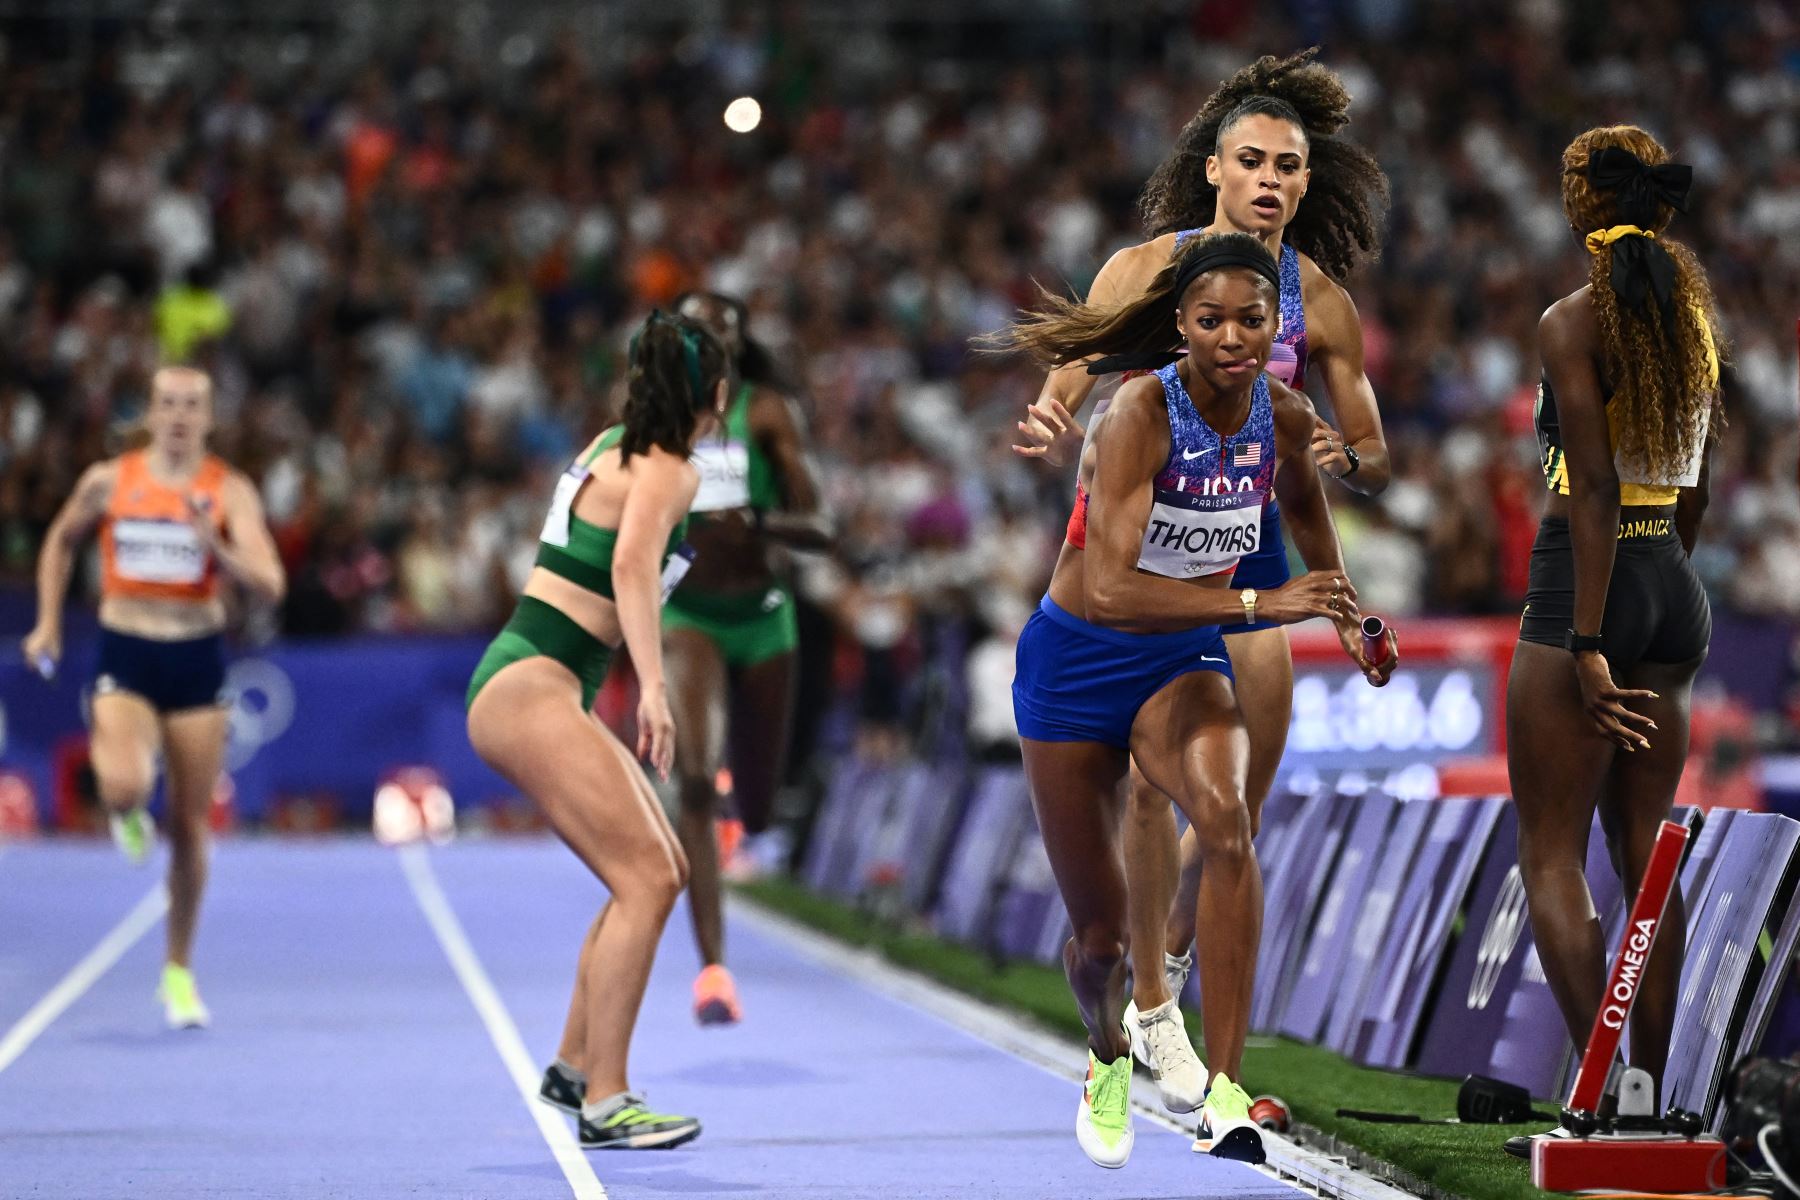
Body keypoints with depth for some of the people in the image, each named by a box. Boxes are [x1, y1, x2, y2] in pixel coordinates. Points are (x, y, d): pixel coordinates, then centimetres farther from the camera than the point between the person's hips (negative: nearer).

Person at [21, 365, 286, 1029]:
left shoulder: (230, 492, -3)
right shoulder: (107, 481, 0)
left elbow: (270, 585, -11)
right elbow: (61, 541, 18)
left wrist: (216, 547, -27)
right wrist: (48, 623, 12)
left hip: (199, 658, 1)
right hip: (126, 656, -1)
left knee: (189, 825, 6)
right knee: (125, 787, -27)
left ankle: (179, 971, 23)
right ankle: (128, 818, 14)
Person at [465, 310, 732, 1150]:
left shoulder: (617, 447, 15)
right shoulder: (667, 473, -12)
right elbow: (633, 564, -31)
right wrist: (653, 685, -39)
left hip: (533, 690, 10)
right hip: (530, 692, -10)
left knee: (660, 870, 13)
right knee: (646, 880, -15)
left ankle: (574, 1067, 19)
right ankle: (603, 1104, -16)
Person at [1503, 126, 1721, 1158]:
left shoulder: (1573, 321, -12)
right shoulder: (1697, 316, 10)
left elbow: (1593, 488, -19)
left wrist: (1588, 644, -20)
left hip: (1589, 582, -7)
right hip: (1676, 585, 7)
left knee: (1551, 854, -1)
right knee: (1647, 852, 12)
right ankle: (1651, 1101, 14)